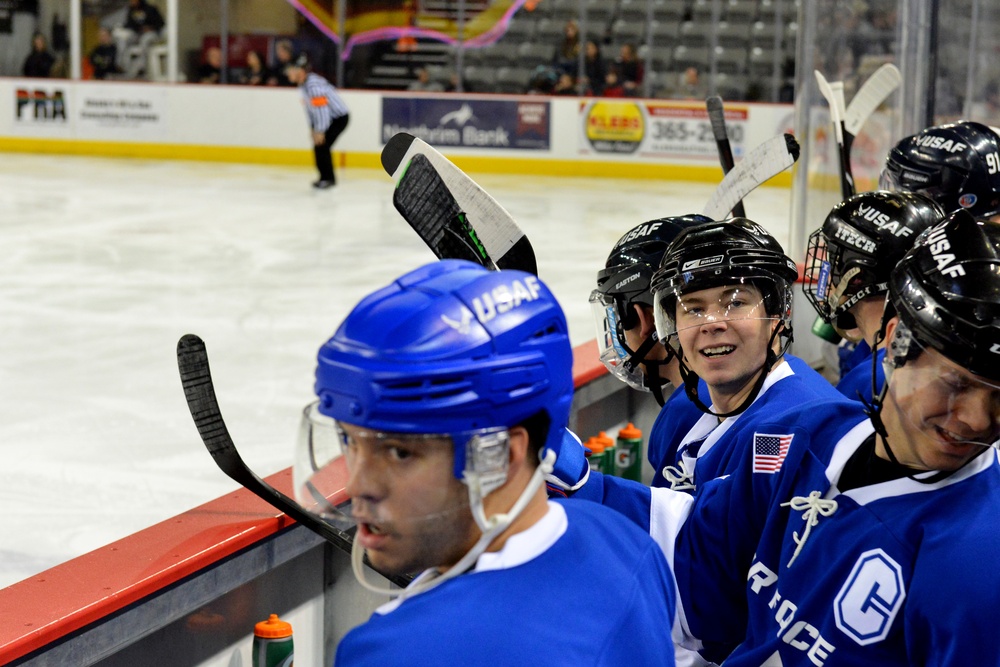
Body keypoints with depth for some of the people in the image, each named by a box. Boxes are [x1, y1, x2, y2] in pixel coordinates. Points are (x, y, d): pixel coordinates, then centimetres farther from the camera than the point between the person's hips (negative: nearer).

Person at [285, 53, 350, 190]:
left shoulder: (313, 84, -27)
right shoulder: (302, 84, 4)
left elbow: (321, 108, -30)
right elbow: (310, 107, 12)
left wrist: (320, 131, -28)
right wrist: (313, 128, 10)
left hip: (339, 117, -10)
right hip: (328, 117, 10)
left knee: (322, 146, -14)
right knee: (317, 146, 8)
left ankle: (328, 179, -4)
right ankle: (325, 177, 17)